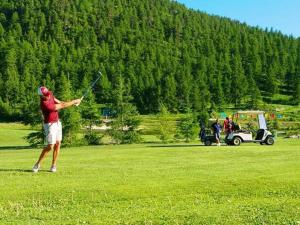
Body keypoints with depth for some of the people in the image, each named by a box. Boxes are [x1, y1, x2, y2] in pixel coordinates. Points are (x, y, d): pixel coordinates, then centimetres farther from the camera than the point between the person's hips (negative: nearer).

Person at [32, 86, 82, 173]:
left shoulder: (50, 94, -5)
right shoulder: (45, 104, -31)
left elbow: (59, 102, 6)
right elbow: (62, 106, -26)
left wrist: (72, 103, -8)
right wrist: (74, 101, -17)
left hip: (57, 122, 8)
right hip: (50, 125, -8)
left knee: (58, 143, 4)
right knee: (50, 146, -9)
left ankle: (53, 165, 10)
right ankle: (38, 164, 4)